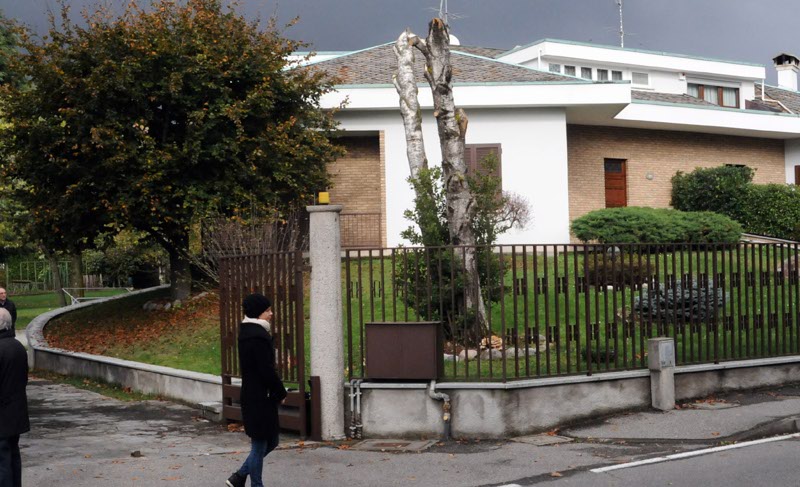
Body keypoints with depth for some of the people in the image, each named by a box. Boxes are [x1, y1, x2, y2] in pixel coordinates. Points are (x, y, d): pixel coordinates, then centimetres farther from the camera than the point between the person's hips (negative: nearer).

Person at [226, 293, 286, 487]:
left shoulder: (247, 331, 12)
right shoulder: (258, 336, -20)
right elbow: (267, 370, -21)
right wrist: (281, 392, -7)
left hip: (252, 396, 10)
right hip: (260, 398, -10)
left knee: (271, 441, 18)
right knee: (260, 444, 1)